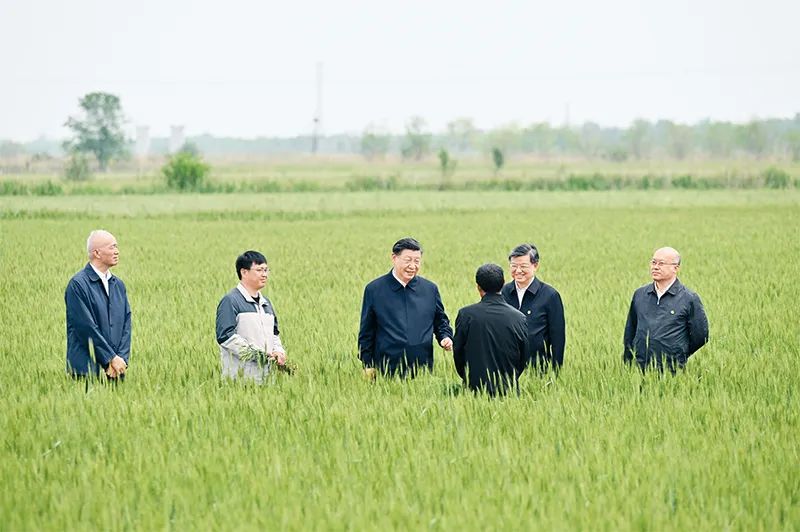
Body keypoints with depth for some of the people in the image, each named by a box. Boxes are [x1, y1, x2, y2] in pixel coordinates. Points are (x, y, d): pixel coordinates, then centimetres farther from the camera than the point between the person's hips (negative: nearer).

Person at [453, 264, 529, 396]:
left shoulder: (466, 315, -8)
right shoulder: (519, 317, -3)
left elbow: (458, 353, 3)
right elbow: (523, 360, 7)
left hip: (475, 387, -1)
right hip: (508, 390, 2)